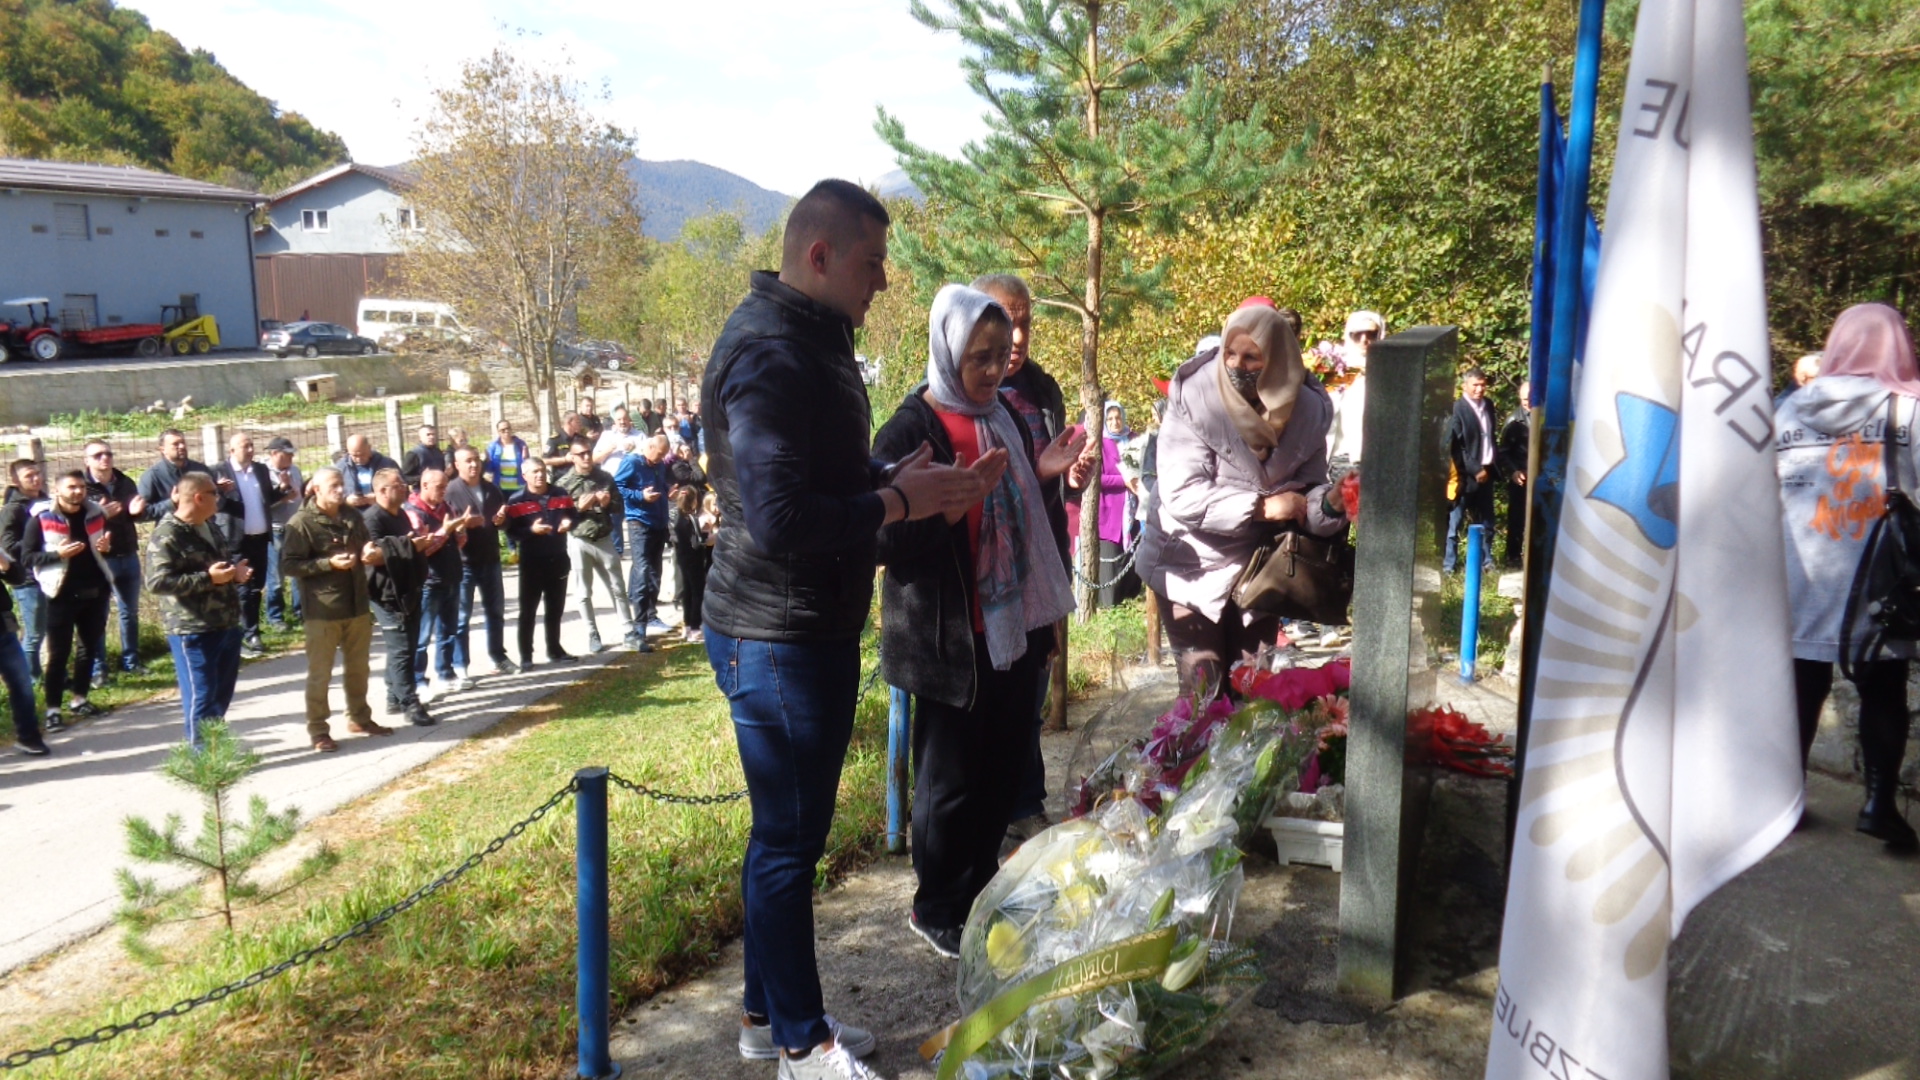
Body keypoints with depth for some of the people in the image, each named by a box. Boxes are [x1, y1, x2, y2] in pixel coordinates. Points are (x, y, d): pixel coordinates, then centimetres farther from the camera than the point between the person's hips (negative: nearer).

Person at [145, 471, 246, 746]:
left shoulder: (210, 528, 14)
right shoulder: (167, 536, -15)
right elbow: (157, 582, -25)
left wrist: (236, 573, 5)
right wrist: (208, 578, -25)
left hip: (226, 625, 9)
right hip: (193, 631, -9)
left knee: (223, 693, 16)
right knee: (201, 696, -1)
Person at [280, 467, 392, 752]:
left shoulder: (353, 516, 10)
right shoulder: (302, 522, -10)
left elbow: (367, 547, 24)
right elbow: (288, 565, -16)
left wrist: (374, 554, 0)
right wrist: (329, 563, -24)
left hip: (358, 605, 6)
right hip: (322, 610, -6)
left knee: (358, 668, 17)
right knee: (320, 673, 3)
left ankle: (359, 718, 32)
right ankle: (318, 730, 13)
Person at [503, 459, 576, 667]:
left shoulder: (561, 495, 6)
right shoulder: (516, 501, -7)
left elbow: (573, 517, 13)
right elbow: (511, 532, -13)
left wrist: (568, 523, -10)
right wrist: (531, 529, -29)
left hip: (558, 560, 4)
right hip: (531, 562, -4)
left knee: (556, 609, 14)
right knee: (528, 611, 2)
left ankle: (555, 651, 25)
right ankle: (526, 656, 8)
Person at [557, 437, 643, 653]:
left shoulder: (605, 477, 5)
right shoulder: (564, 483, -3)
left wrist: (608, 503, -9)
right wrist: (578, 507, -20)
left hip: (605, 540, 2)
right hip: (579, 542, -2)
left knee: (618, 589, 6)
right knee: (584, 593, 7)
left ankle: (631, 633, 12)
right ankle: (593, 635, 19)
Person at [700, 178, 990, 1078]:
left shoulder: (809, 339, 13)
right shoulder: (770, 355, -21)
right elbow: (780, 521, -28)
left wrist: (897, 479, 4)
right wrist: (900, 503, -17)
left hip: (812, 628, 10)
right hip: (778, 637, -10)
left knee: (789, 830, 18)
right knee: (789, 839, 3)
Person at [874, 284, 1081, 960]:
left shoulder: (1006, 418, 10)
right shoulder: (911, 431, -14)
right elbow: (891, 544, -18)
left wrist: (1042, 473, 4)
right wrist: (948, 504, -31)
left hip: (1016, 628, 8)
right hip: (952, 642, -7)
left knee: (1003, 770, 15)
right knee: (951, 779, 4)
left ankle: (978, 892, 33)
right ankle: (936, 910, 23)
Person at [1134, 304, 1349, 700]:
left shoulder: (1307, 410, -7)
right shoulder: (1195, 400, -19)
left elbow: (1308, 491, -2)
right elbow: (1181, 495, -24)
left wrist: (1329, 503, -24)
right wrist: (1260, 507, -27)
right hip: (1194, 566, -3)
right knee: (1203, 687, 0)